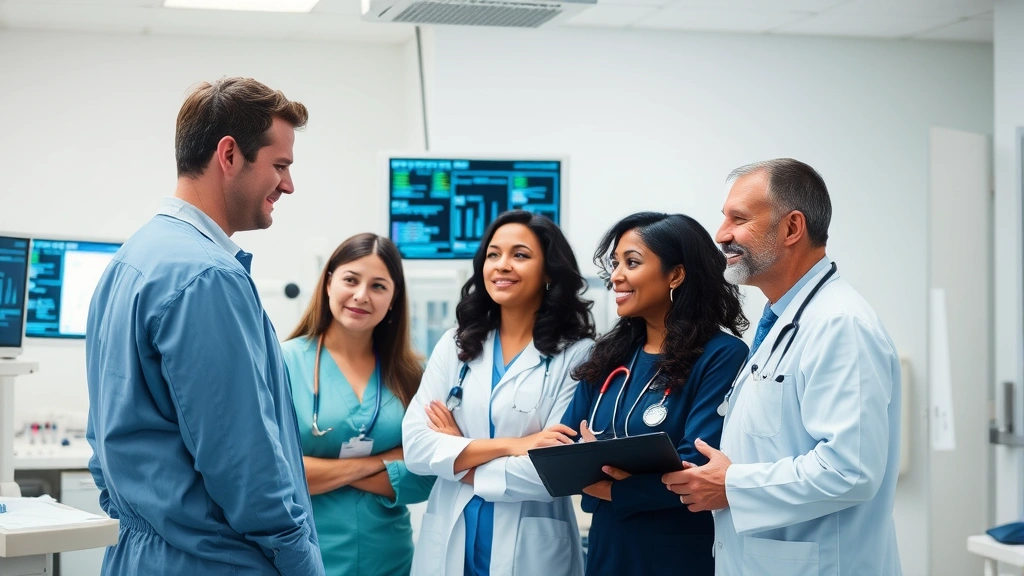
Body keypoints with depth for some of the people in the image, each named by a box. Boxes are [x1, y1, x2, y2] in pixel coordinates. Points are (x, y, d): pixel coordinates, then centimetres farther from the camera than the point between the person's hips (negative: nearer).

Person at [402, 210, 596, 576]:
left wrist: (458, 458, -6)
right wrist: (510, 445, -15)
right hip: (449, 545, 3)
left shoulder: (576, 354, -6)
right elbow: (415, 448, -5)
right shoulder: (454, 346, 5)